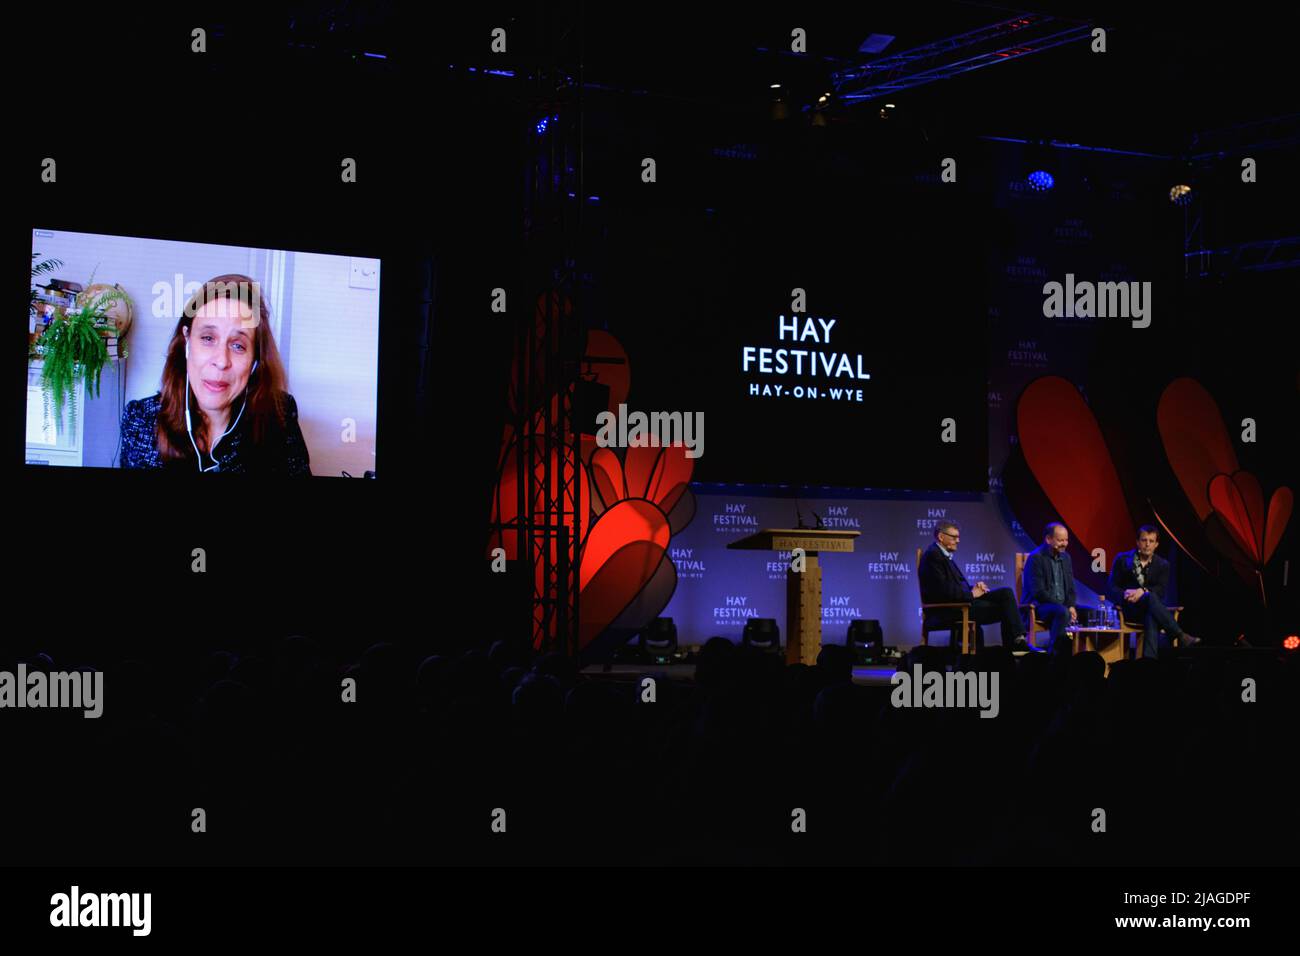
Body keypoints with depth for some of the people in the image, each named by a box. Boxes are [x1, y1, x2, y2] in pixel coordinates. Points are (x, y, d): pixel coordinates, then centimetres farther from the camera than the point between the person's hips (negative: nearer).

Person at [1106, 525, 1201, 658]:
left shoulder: (1163, 565, 10)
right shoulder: (1122, 559, 6)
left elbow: (1160, 591, -4)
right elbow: (1110, 589, 0)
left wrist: (1143, 591, -25)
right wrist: (1125, 594, -22)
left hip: (1150, 610, 1)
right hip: (1128, 609, -1)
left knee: (1152, 618, -38)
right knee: (1150, 597, -35)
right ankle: (1181, 636, -36)